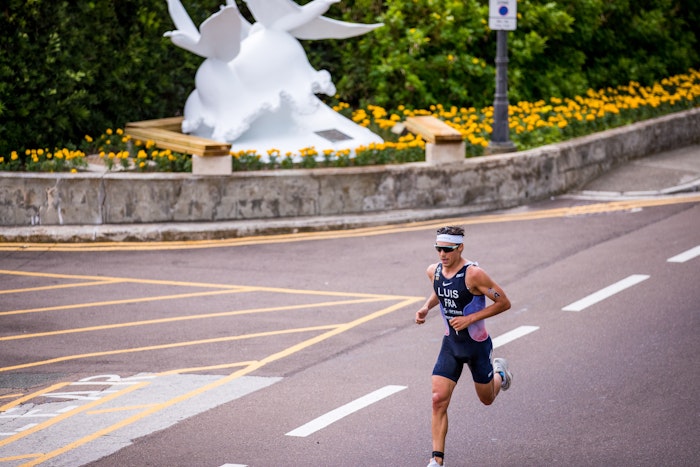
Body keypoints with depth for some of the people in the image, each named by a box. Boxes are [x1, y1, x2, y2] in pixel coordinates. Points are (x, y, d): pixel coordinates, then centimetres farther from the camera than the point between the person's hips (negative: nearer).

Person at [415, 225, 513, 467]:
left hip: (477, 345, -4)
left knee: (487, 399, 16)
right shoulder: (434, 271, -4)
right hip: (450, 344, 4)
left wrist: (470, 319, -23)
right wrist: (427, 307, 1)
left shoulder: (473, 274, -24)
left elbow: (504, 302, -18)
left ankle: (500, 373, 52)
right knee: (438, 399, -11)